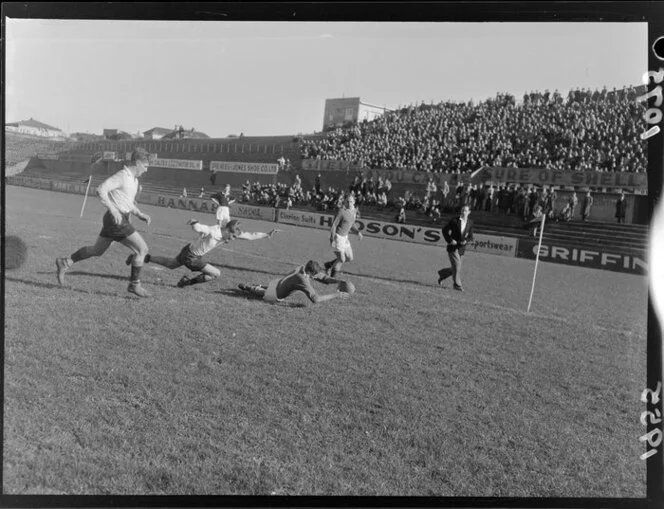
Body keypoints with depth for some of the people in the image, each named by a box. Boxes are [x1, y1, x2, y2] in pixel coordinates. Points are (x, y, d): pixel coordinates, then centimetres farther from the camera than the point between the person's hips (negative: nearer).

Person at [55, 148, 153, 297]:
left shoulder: (134, 179, 16)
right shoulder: (122, 176, -15)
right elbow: (101, 190, -25)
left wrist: (140, 215, 14)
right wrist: (113, 210, -30)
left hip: (120, 219, 10)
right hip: (117, 220, -10)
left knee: (97, 250, 19)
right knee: (142, 249, -9)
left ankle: (65, 263, 27)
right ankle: (134, 284, -1)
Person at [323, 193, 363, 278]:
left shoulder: (354, 211, 3)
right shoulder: (341, 211, -22)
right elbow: (333, 225, -19)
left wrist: (358, 232, -3)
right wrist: (332, 240, -22)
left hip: (344, 237, 8)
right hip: (336, 237, -8)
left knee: (349, 258, 12)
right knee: (341, 260, -8)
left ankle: (329, 264, 28)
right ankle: (331, 278, 7)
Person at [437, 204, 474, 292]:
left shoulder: (470, 222, 5)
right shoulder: (454, 220, -5)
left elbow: (470, 237, 10)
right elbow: (445, 230, 0)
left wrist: (466, 241, -12)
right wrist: (449, 240, -10)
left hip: (461, 248, 4)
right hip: (452, 246, -4)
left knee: (455, 268, 8)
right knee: (457, 265, -13)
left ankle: (442, 273, 33)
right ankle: (457, 284, -3)